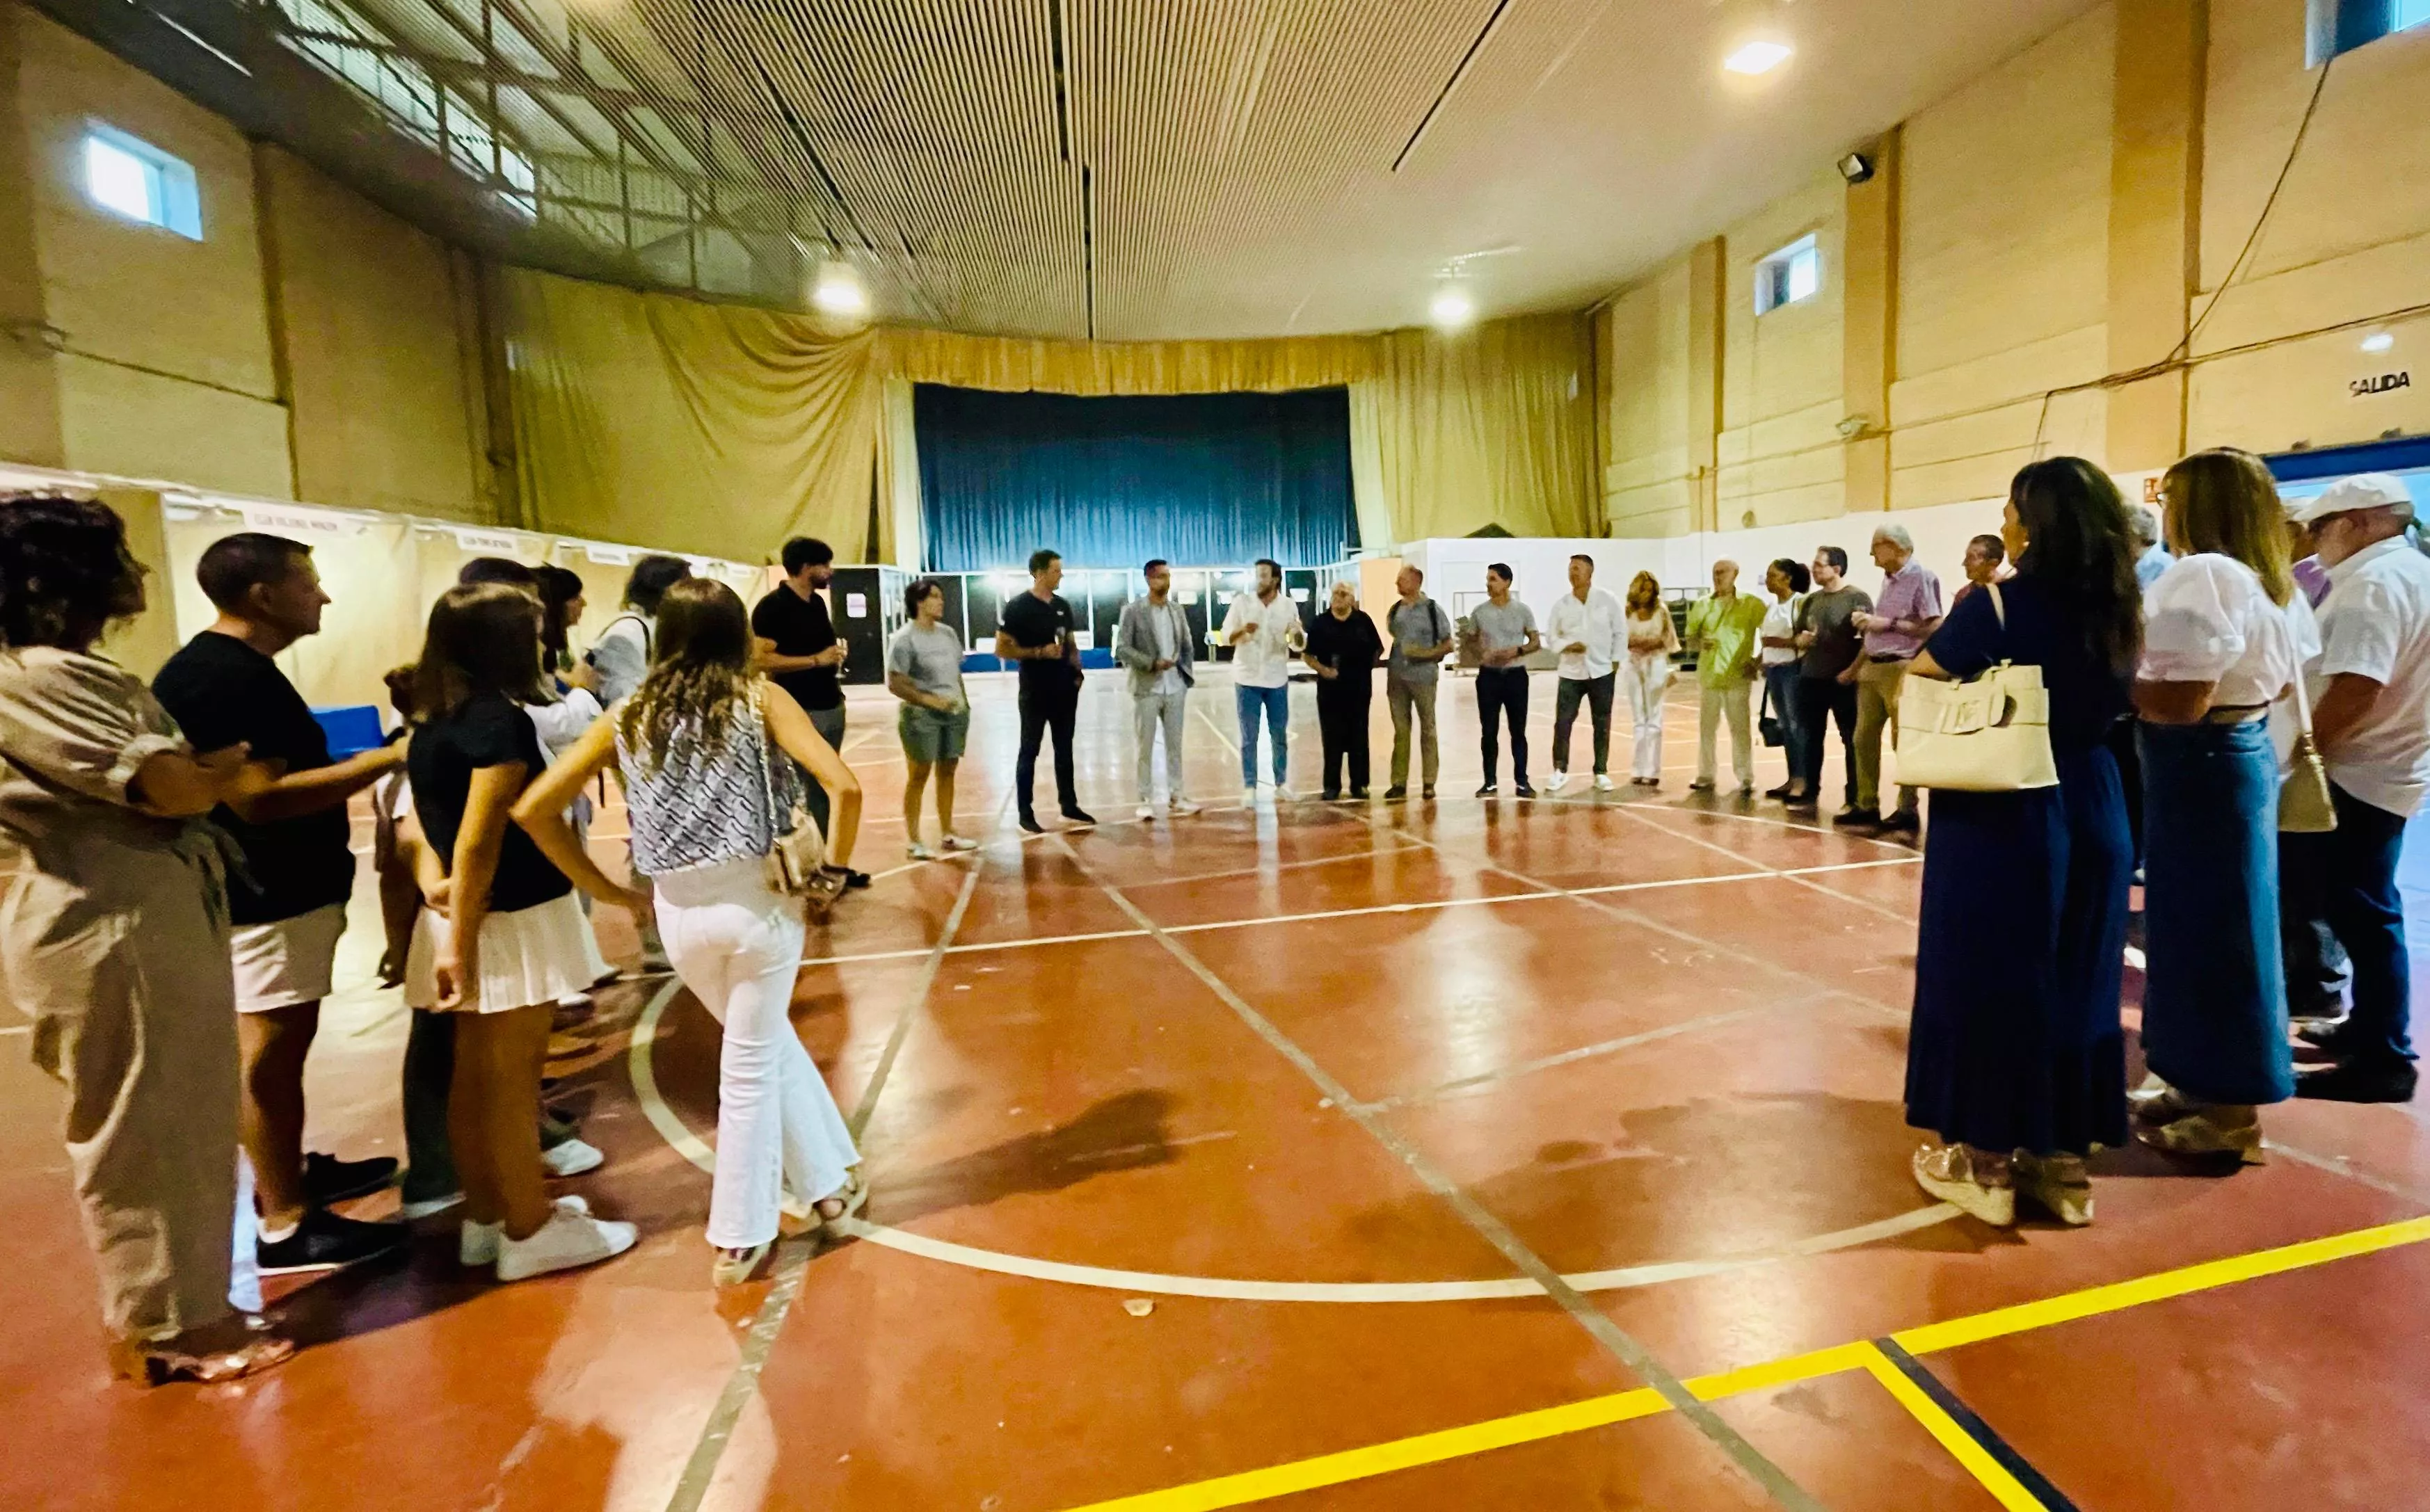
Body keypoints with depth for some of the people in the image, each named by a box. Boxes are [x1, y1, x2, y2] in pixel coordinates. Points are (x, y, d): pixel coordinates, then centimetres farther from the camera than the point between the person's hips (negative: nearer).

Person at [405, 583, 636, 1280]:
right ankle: (530, 1234, 15)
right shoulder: (499, 719, -17)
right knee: (509, 1081, 2)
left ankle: (486, 1218, 30)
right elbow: (478, 842, -20)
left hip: (459, 918, 8)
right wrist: (461, 936, -17)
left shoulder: (429, 722, 9)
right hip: (509, 921, -8)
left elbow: (420, 825, 9)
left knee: (475, 1078, 16)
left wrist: (447, 907, 7)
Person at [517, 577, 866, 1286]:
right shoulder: (760, 697, -5)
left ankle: (828, 1180, 32)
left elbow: (533, 808, 4)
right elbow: (844, 785, -18)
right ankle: (739, 1240, 28)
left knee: (768, 1043, 24)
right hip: (759, 901, -3)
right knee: (749, 1068, 12)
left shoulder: (630, 715, 5)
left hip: (677, 913, 3)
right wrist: (834, 872, -6)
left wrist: (605, 889, 9)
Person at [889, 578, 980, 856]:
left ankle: (947, 835, 23)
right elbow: (894, 683, -13)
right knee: (919, 776, -1)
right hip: (922, 716, -6)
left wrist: (965, 704, 10)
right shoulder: (905, 638, -10)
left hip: (954, 714, 6)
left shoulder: (948, 633, 11)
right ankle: (915, 843, 6)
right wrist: (931, 700, -20)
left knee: (947, 773, 12)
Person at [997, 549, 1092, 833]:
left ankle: (1069, 805, 24)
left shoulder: (1062, 605, 9)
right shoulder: (1018, 606, -9)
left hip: (1065, 689, 6)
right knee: (1030, 751, 3)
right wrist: (1039, 652, -21)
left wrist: (1077, 670, 1)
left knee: (1065, 749, 14)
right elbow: (1002, 649, -11)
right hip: (1035, 691, -6)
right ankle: (1026, 814, 10)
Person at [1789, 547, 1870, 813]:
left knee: (1851, 739, 2)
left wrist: (1853, 671, -18)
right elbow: (1799, 636, 19)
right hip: (1811, 678, 6)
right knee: (1810, 737, 10)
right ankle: (1809, 791, 19)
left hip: (1843, 680, -6)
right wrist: (1802, 640, -4)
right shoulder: (1812, 600, 12)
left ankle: (1854, 799, 8)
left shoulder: (1857, 598, -6)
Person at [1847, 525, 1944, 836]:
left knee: (1903, 743, -2)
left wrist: (1888, 624, -18)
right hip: (1873, 668, 8)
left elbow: (1934, 627, -17)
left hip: (1901, 669, -8)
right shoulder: (1888, 579, 15)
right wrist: (1868, 621, 1)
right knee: (1864, 739, 8)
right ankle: (1867, 806, 15)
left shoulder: (1921, 577, -10)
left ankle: (1907, 811, 5)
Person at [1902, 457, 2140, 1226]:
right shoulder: (2117, 611, 4)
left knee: (1986, 979, 5)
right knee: (2075, 984, 14)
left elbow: (1916, 681, -4)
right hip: (2091, 812, 6)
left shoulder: (1997, 606, -15)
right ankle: (2063, 1160, 25)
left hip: (2000, 816, -6)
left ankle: (1985, 1161, 15)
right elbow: (2110, 706, 18)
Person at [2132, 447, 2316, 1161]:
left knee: (2201, 929, -1)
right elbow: (2281, 683, 20)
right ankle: (2210, 1084, 28)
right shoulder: (2272, 579, 12)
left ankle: (2228, 1112, 11)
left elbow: (2182, 701, -25)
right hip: (2245, 754, 10)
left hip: (2200, 767, -10)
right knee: (2228, 925, 16)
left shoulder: (2202, 576, -19)